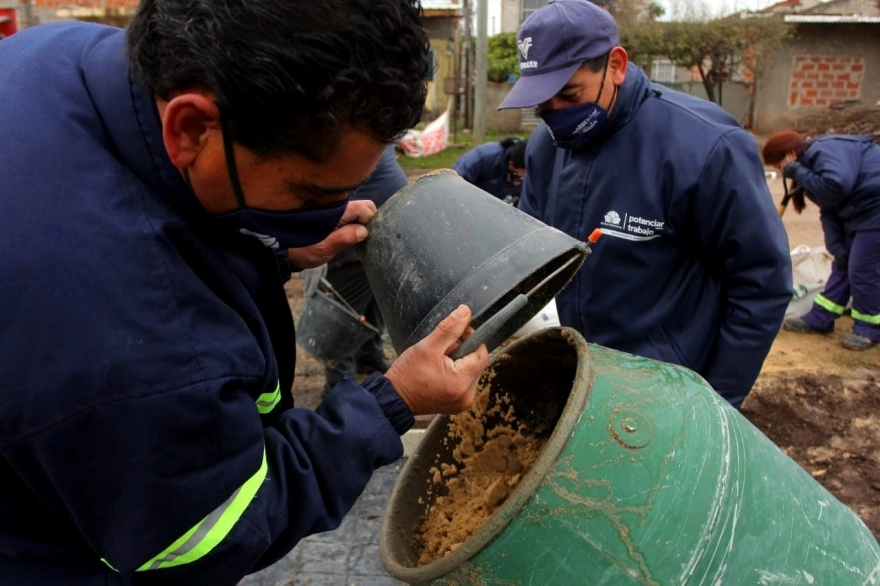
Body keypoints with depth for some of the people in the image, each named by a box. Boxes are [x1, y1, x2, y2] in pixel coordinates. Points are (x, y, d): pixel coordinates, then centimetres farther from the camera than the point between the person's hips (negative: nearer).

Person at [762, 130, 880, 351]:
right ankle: (819, 319, 21)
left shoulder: (826, 151, -22)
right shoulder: (813, 161, 10)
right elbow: (829, 211, 9)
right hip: (858, 212, 11)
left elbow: (837, 185, -41)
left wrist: (799, 174, -26)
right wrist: (836, 246, 0)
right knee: (842, 265, 13)